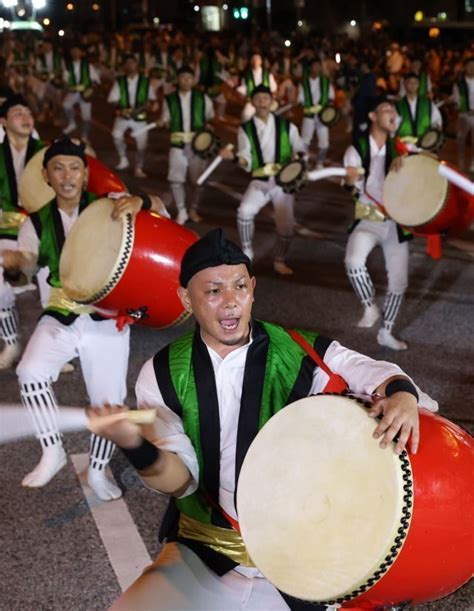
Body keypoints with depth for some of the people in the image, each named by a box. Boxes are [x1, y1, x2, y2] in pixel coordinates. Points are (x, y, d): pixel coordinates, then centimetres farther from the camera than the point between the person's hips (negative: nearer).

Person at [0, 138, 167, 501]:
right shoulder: (37, 222, 5)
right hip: (59, 318, 1)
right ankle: (52, 452, -7)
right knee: (31, 373, -26)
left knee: (108, 401, 3)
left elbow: (160, 210, -7)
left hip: (107, 320, -1)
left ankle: (97, 471, 28)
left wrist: (140, 201, -30)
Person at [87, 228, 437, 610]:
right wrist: (140, 449, -33)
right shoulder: (163, 375, -5)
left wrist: (401, 394, -37)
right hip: (200, 556, 1)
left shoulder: (304, 357, -6)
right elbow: (180, 480, -11)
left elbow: (379, 375, -13)